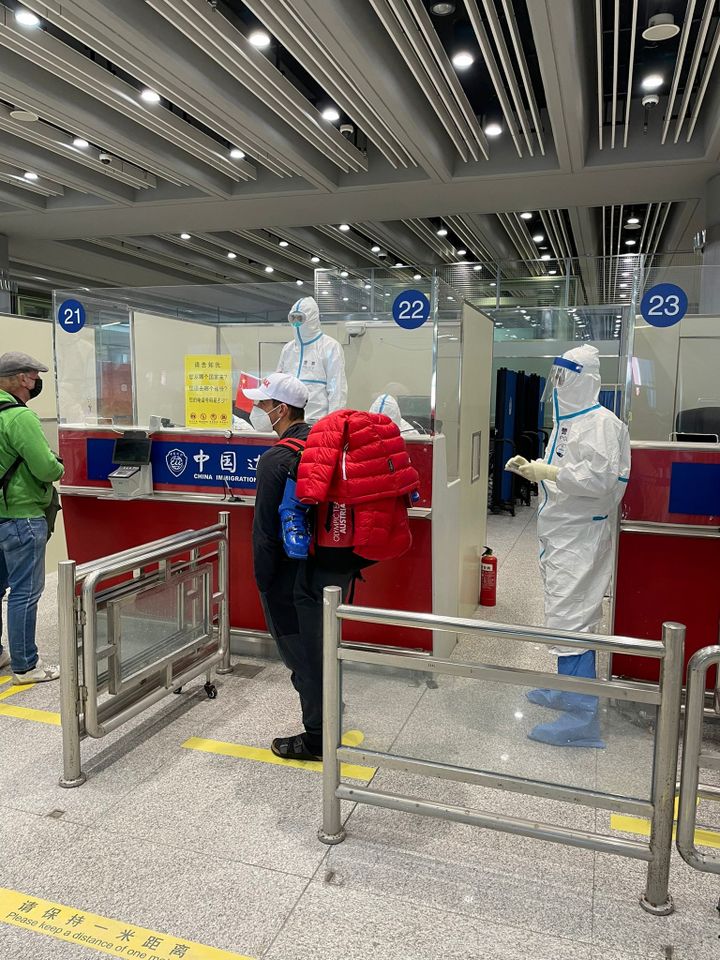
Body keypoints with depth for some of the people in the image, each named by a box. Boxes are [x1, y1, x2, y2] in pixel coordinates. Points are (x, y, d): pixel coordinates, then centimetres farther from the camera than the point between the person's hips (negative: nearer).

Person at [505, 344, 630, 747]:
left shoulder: (601, 423, -15)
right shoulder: (569, 422, 16)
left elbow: (599, 478, -27)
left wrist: (547, 471, -21)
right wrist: (533, 469, 7)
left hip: (582, 535, -10)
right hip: (563, 533, 10)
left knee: (570, 619, -10)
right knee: (568, 614, 19)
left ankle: (582, 719, -4)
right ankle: (568, 688, 33)